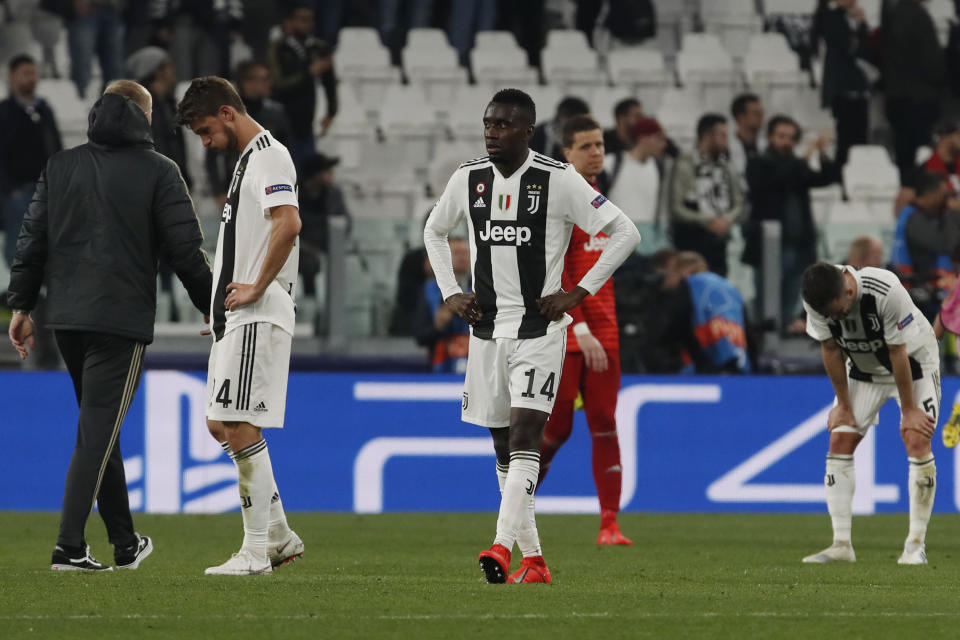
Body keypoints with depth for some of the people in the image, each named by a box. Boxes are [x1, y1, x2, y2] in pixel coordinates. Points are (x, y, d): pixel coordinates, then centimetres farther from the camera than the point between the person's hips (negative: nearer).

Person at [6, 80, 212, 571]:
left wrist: (21, 304, 13)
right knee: (98, 430, -5)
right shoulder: (158, 171, -3)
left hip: (67, 318, 5)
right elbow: (185, 249, -5)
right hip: (122, 321, -5)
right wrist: (211, 306, 7)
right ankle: (69, 546, -14)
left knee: (100, 426, 16)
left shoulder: (61, 166, 10)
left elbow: (32, 237, 8)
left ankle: (125, 543, 21)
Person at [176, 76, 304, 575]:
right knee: (220, 425, 12)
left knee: (239, 426, -11)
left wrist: (258, 287, -20)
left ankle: (256, 550, -8)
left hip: (258, 315, -11)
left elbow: (288, 223, -27)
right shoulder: (248, 159, 20)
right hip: (235, 317, 11)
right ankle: (279, 535, 18)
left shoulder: (269, 157, -11)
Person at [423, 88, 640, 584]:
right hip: (486, 328, 5)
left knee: (525, 431, -19)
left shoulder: (559, 181, -10)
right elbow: (434, 232, 23)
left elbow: (625, 233, -6)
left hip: (539, 329, -5)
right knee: (503, 444, 6)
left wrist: (578, 293, -10)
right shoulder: (469, 178, 4)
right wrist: (450, 293, 11)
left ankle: (503, 545, -29)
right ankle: (533, 561, 13)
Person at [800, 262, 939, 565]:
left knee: (917, 442, -17)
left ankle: (915, 545, -10)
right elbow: (830, 350, -11)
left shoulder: (887, 292, -37)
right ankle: (842, 545, -6)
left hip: (913, 362, -4)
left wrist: (908, 410, -19)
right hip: (863, 368, 4)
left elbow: (898, 353, -28)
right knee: (839, 440, -7)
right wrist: (843, 405, -7)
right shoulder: (816, 301, -24)